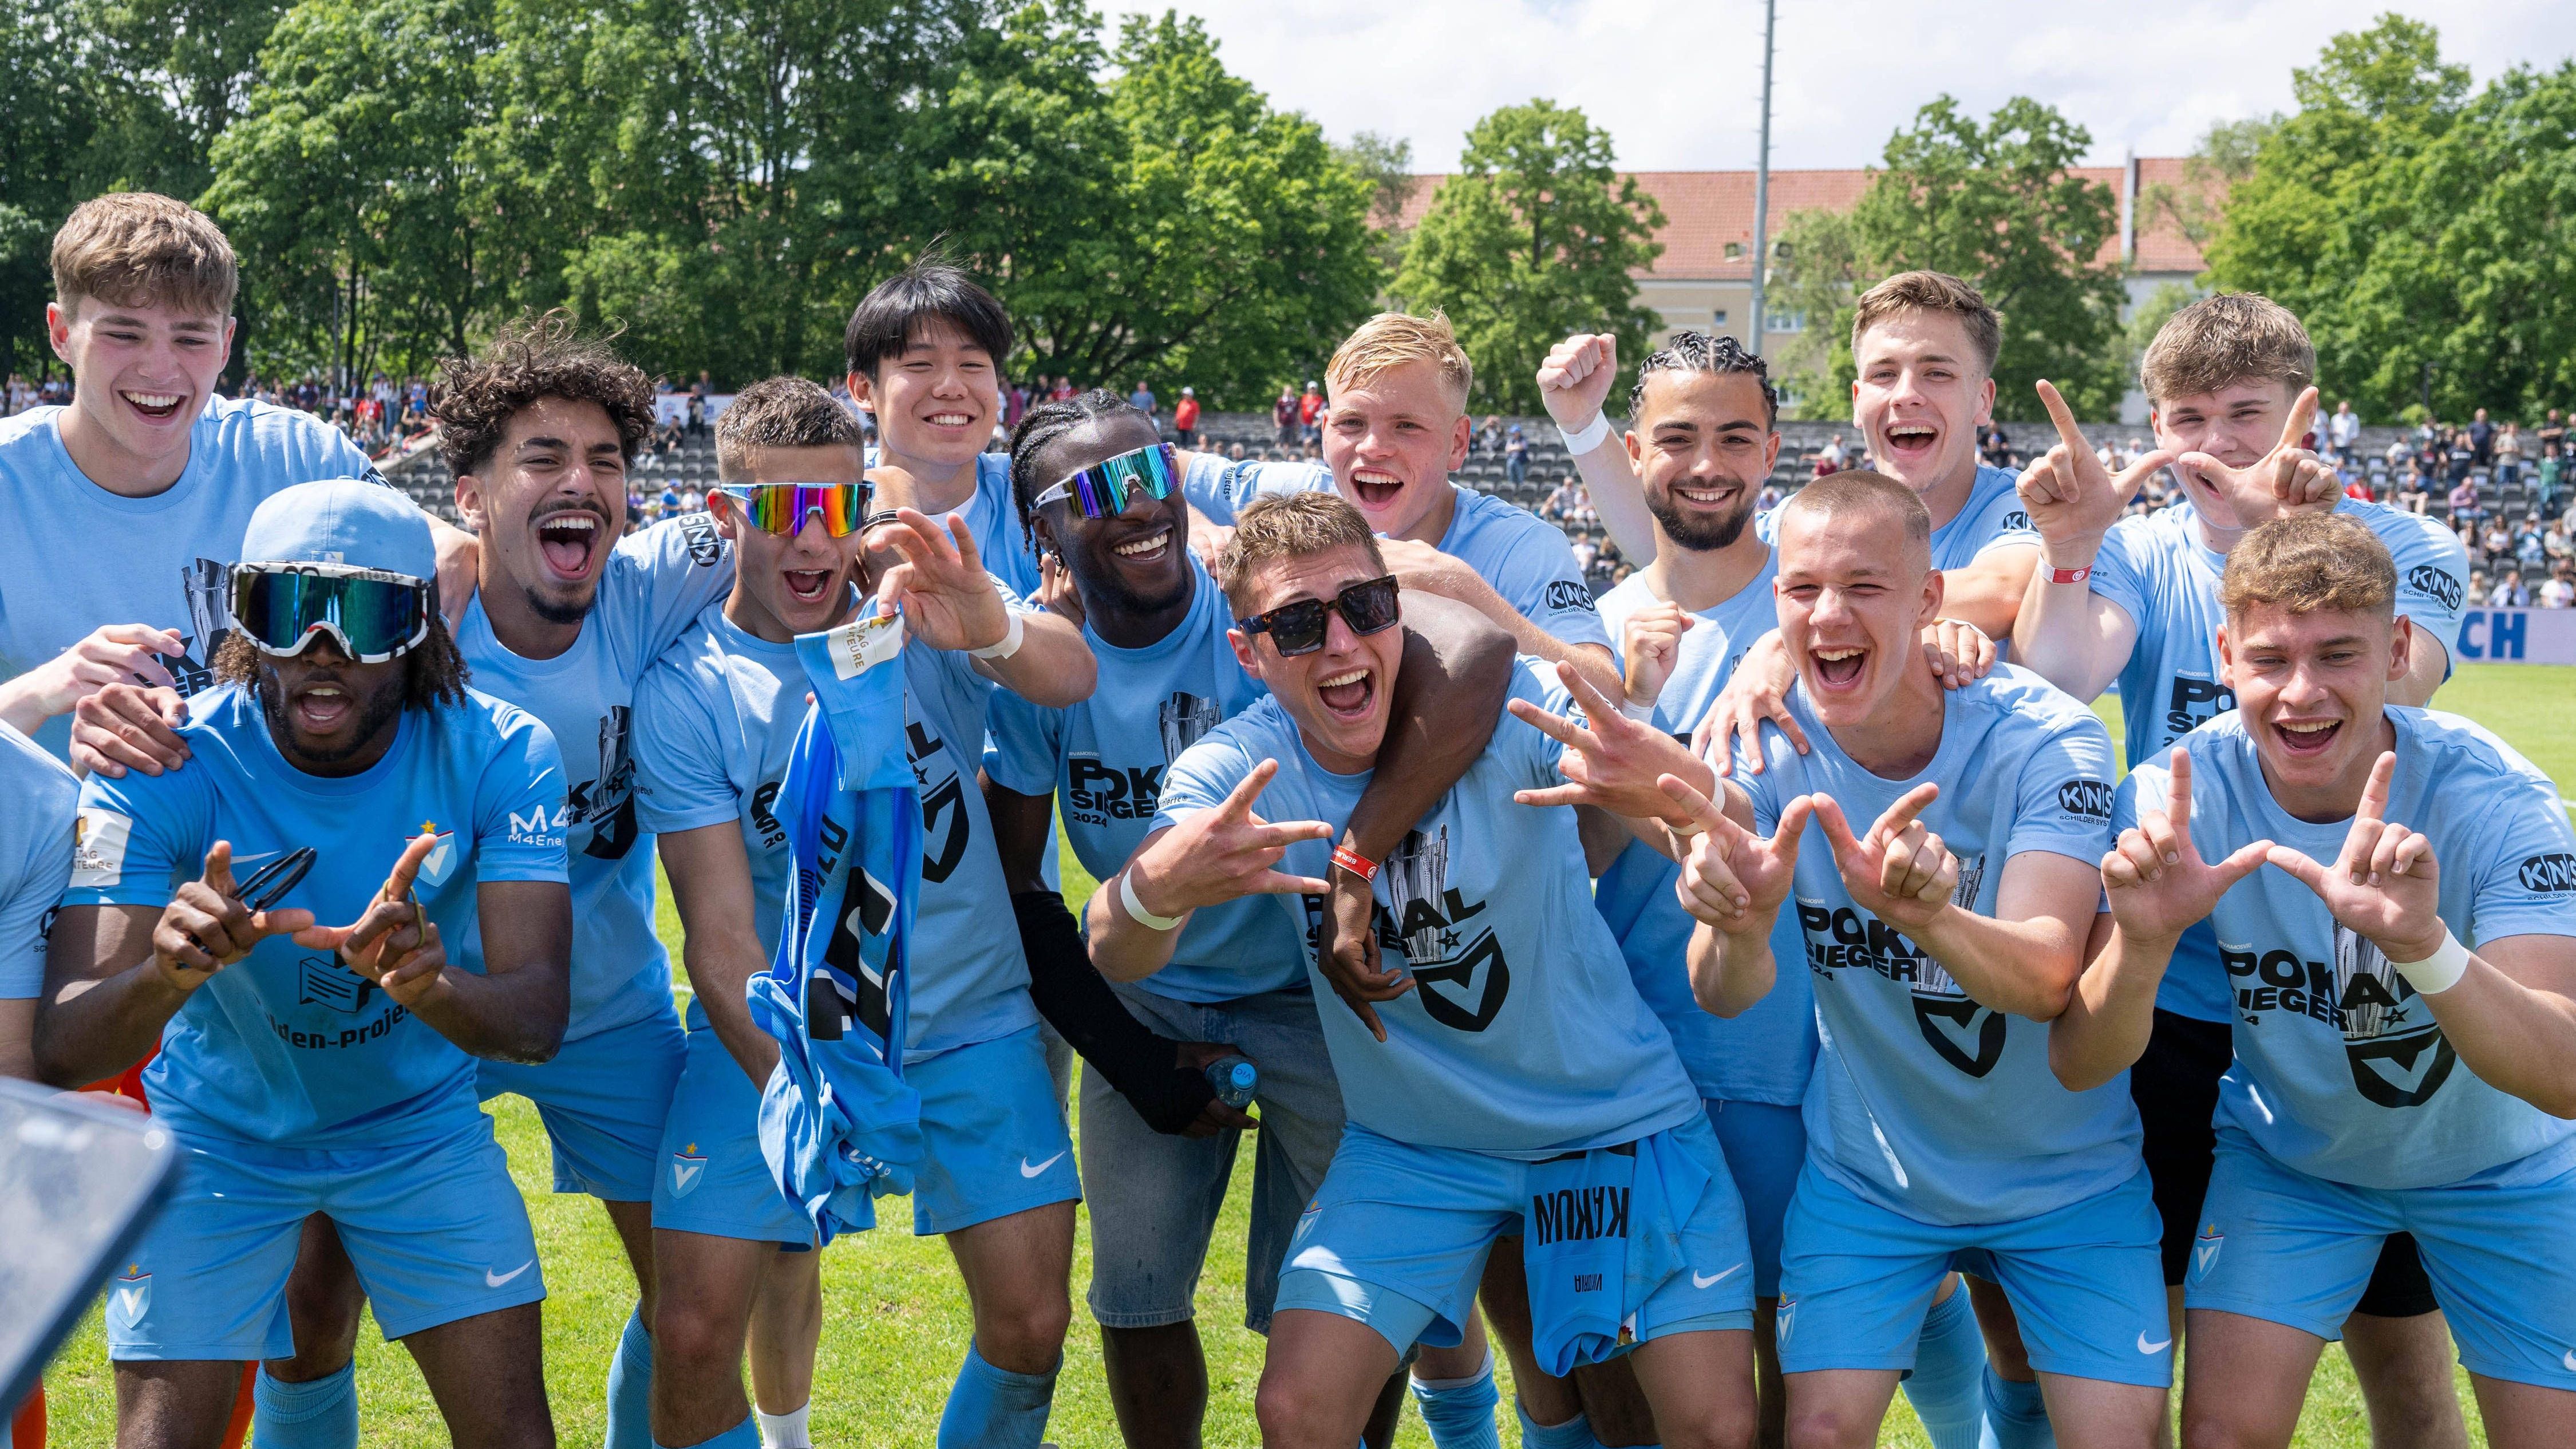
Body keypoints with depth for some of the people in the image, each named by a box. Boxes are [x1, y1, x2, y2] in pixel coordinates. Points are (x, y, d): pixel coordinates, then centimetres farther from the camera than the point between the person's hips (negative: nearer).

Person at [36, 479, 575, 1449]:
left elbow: (537, 1019, -30)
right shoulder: (169, 765, -25)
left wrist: (427, 983, -52)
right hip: (218, 1133, -1)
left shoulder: (497, 755, -22)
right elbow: (62, 1052, -31)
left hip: (420, 1123, 1)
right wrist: (168, 973, -54)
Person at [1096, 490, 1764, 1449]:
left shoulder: (1496, 698, -20)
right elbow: (1116, 959, -27)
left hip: (1616, 1112, -1)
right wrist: (1156, 890, -52)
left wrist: (1673, 783, -56)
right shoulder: (1234, 773, -14)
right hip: (1407, 1144, 1)